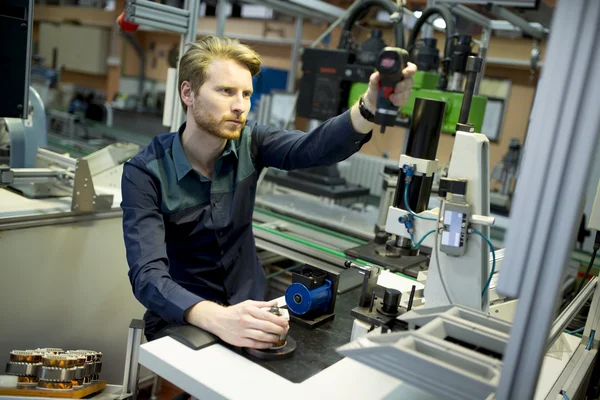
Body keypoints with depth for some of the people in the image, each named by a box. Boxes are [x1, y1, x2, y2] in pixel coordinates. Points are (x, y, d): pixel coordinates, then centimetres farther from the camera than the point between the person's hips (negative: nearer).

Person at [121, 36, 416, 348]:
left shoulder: (249, 143, -7)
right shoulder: (144, 172, -17)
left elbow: (313, 148, -27)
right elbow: (147, 275, -27)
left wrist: (371, 105, -46)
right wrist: (216, 318, -45)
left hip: (248, 309, 3)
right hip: (181, 323, -3)